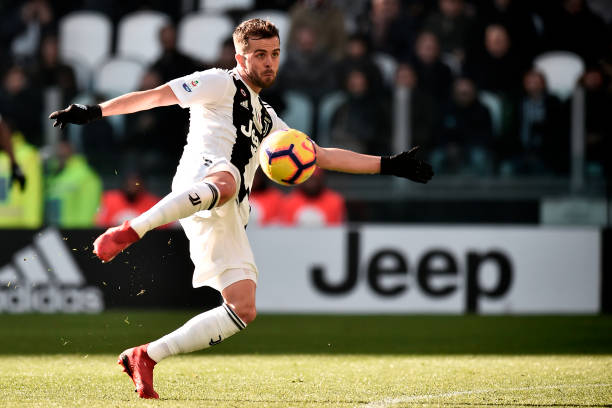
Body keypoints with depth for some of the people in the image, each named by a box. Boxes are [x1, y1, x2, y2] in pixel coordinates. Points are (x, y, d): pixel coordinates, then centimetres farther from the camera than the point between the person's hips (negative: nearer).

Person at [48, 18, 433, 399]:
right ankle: (129, 231, -48)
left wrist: (388, 165, 35)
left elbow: (322, 156, 40)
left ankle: (145, 358, 0)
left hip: (228, 221, 7)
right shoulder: (221, 84, 14)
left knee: (243, 310, -5)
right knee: (225, 183, -45)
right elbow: (155, 96, 6)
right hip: (203, 174, -7)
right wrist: (96, 111, -6)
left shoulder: (267, 118, 36)